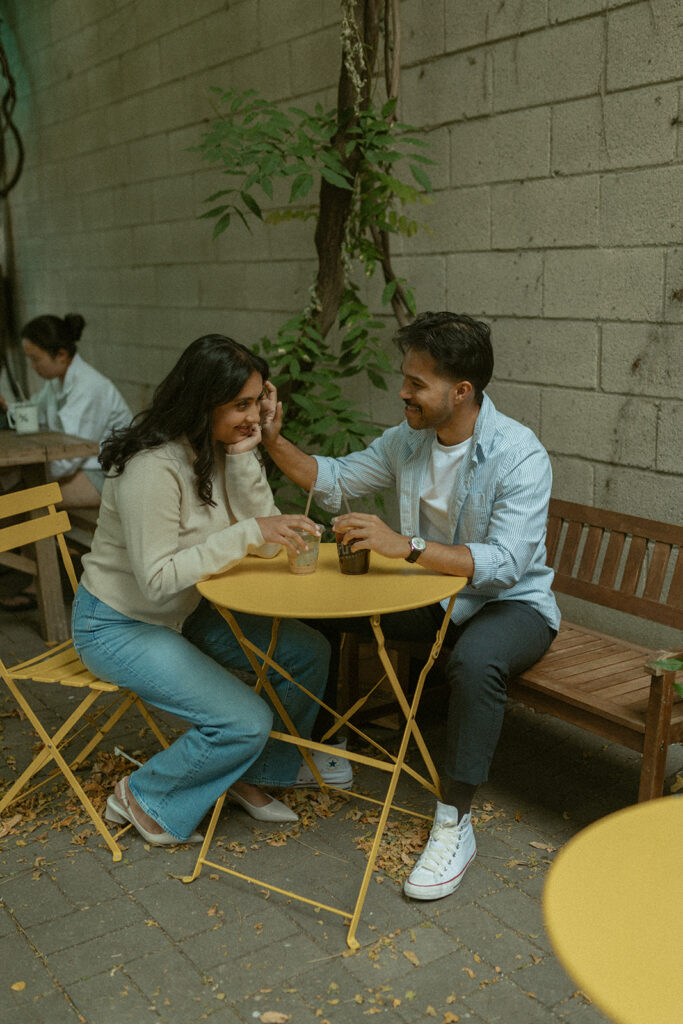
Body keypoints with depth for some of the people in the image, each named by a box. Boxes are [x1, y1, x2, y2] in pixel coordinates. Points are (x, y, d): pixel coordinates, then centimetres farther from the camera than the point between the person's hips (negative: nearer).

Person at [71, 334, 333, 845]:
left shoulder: (221, 449, -3)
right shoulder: (152, 467, -29)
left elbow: (266, 543, -9)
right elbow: (158, 581, -32)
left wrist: (244, 457, -19)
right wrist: (247, 533, -36)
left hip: (186, 611, 8)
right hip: (118, 625, -8)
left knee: (309, 651, 0)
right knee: (246, 722, -20)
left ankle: (252, 774, 19)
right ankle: (144, 799, 6)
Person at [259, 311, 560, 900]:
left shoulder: (520, 455, -24)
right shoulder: (408, 440, -3)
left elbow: (506, 562, -34)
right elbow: (334, 482, 6)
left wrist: (405, 546, -43)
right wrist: (275, 442, -10)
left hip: (513, 602, -6)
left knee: (476, 660, -39)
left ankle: (455, 824, -22)